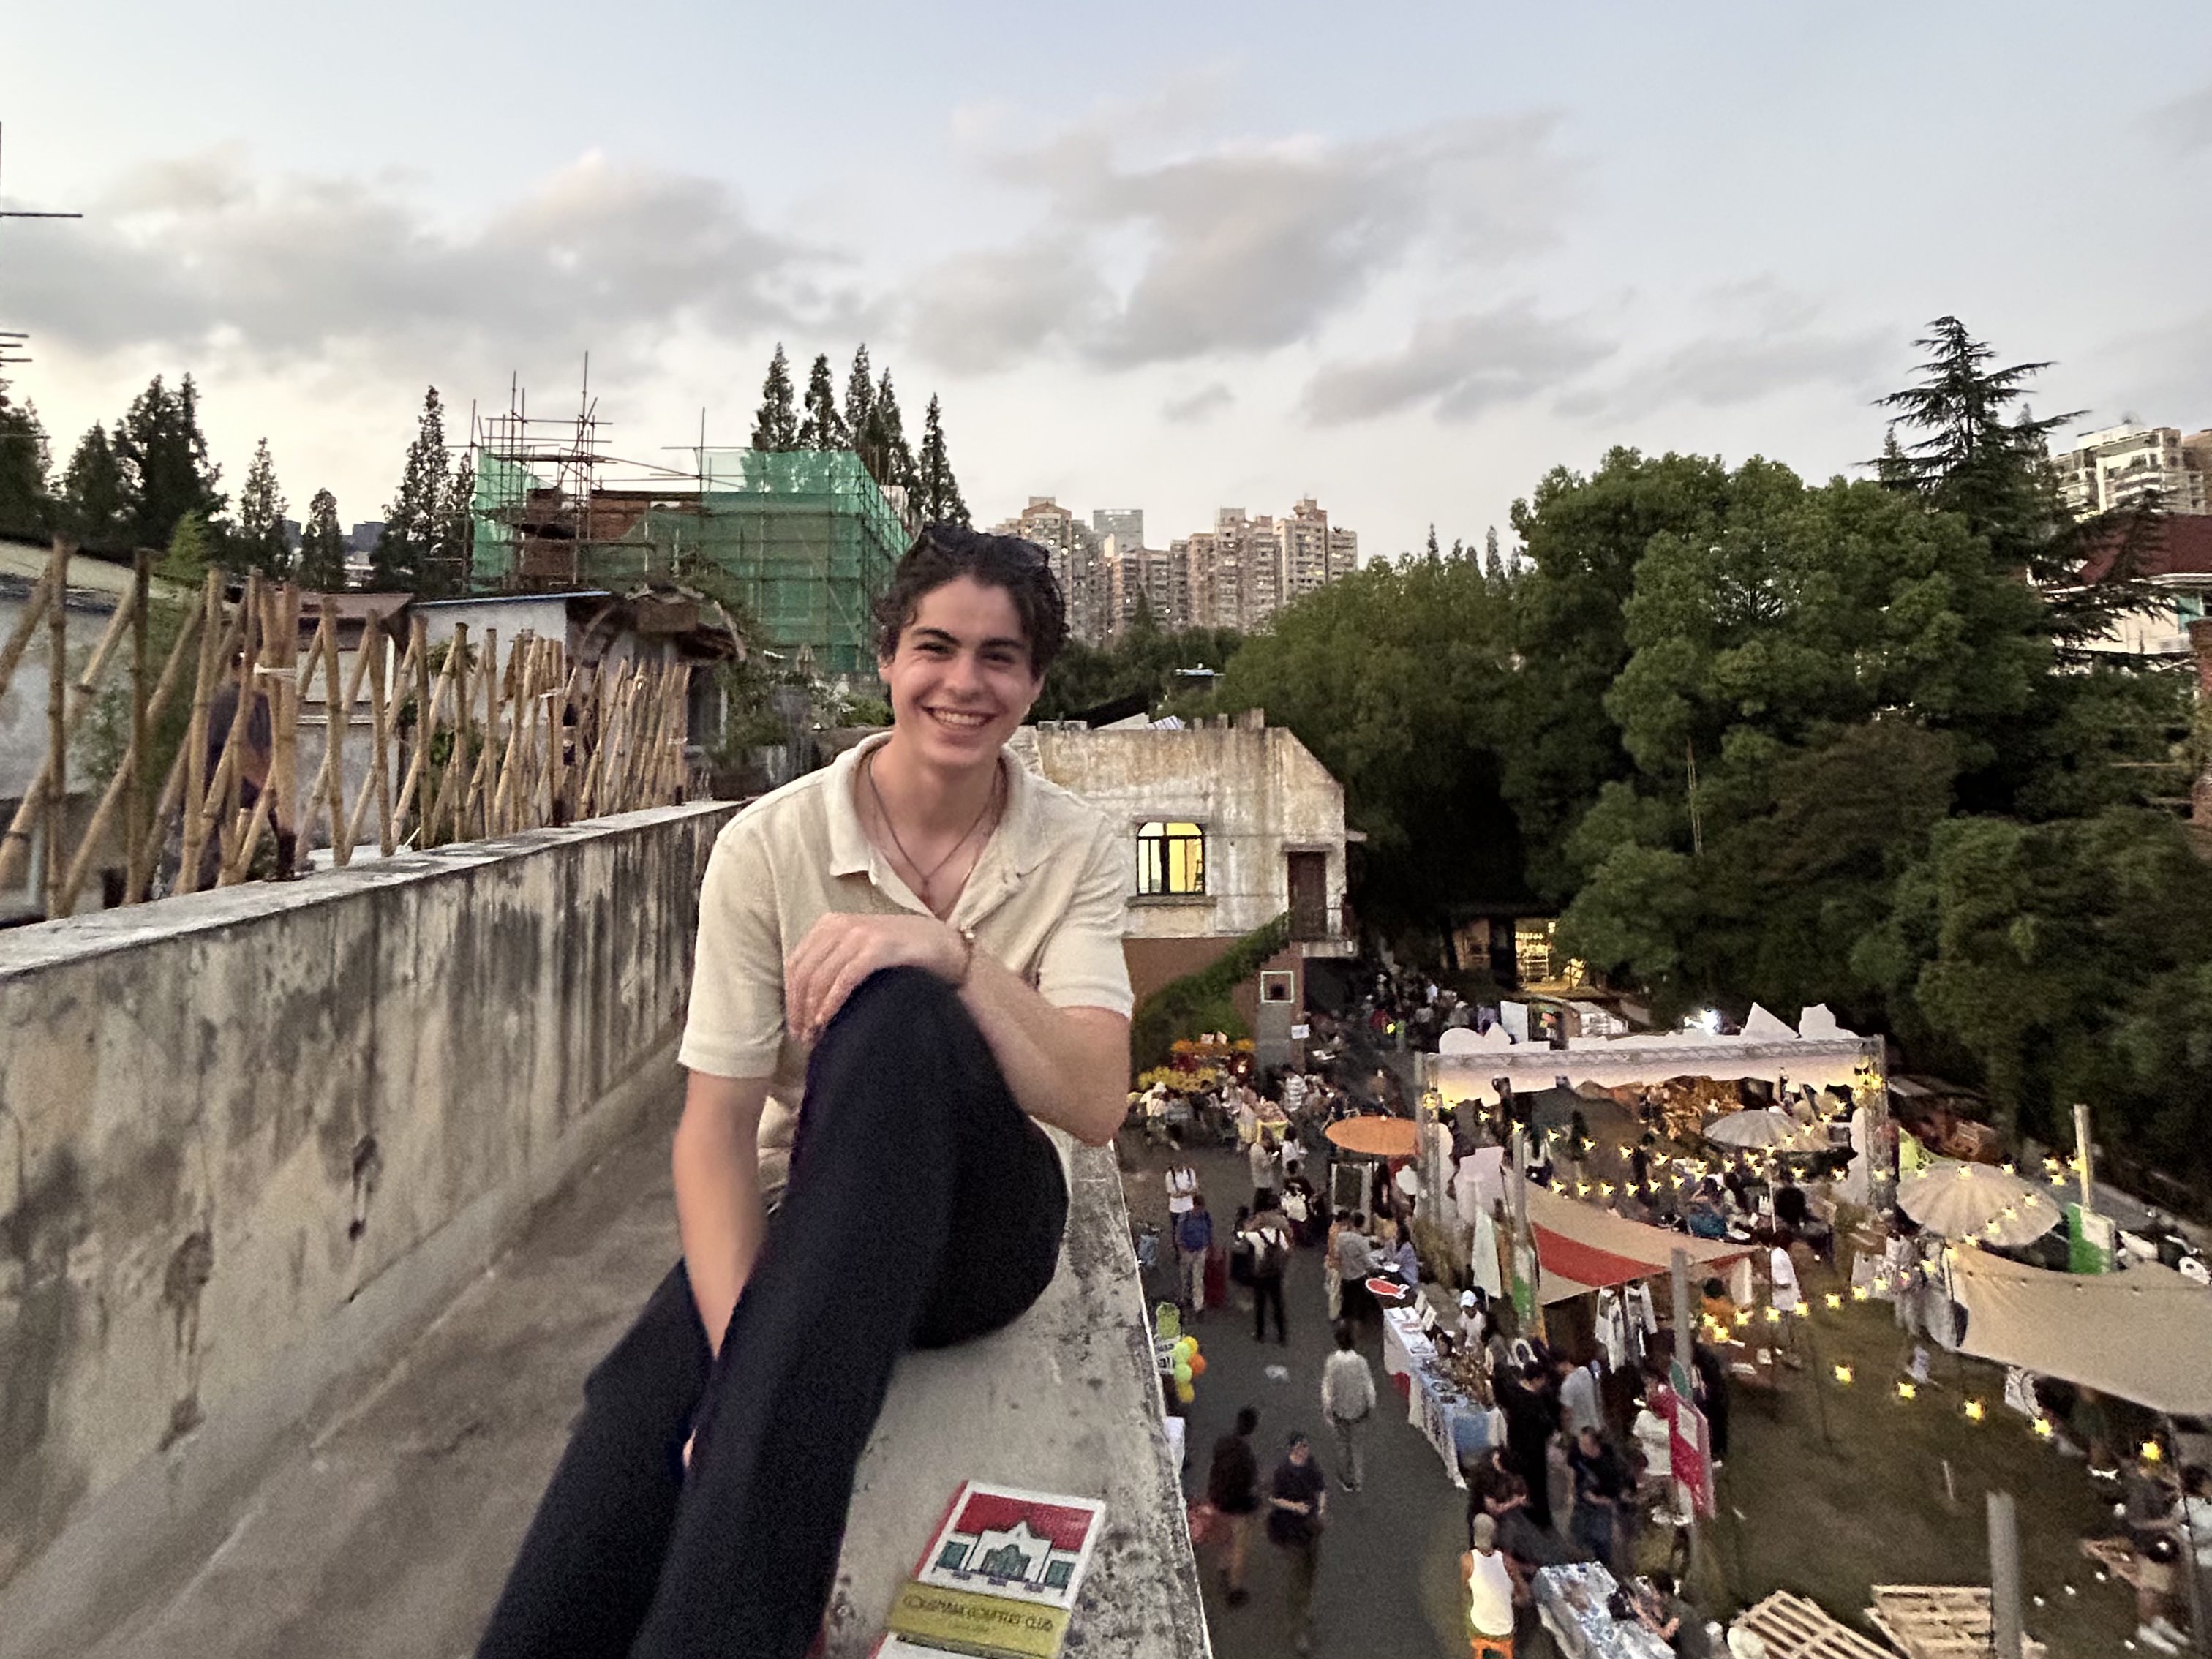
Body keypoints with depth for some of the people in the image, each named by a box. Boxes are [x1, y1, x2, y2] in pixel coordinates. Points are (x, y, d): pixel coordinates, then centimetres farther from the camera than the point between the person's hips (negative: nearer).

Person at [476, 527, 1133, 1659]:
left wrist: (957, 955, -31)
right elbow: (714, 1128, -12)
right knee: (641, 1427, -33)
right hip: (799, 1220, 0)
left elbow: (1097, 1107, -16)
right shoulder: (771, 844, -8)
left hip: (976, 1226, 1)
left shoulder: (1078, 851, -5)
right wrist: (745, 1354, -26)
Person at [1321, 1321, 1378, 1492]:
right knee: (1355, 1442, 23)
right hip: (1357, 1409, 1)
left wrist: (1327, 1412, -2)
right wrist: (1371, 1407, 6)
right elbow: (1369, 1387, -12)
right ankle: (1355, 1480, 33)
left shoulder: (1331, 1362, -25)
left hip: (1340, 1409, -1)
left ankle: (1345, 1480, 36)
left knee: (1342, 1442, 22)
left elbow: (1327, 1390, -16)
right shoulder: (1360, 1360, -23)